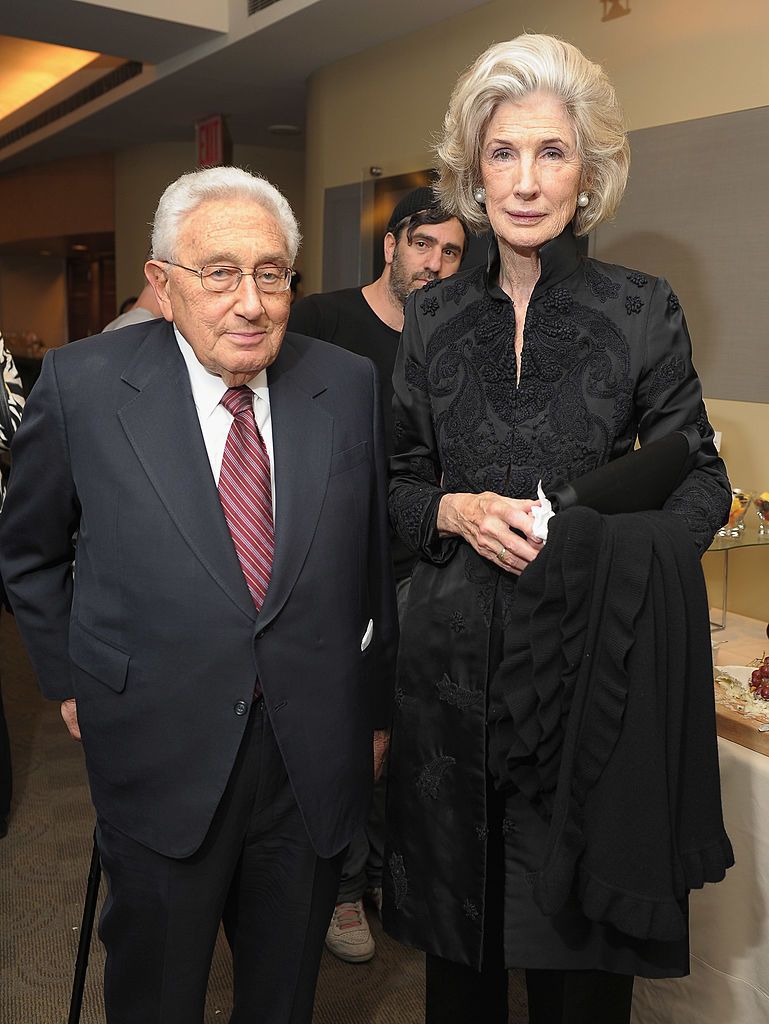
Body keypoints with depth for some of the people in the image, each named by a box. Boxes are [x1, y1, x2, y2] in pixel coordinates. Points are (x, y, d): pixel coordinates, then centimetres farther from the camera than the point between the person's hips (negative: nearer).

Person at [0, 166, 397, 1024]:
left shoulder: (349, 385, -4)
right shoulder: (81, 385, -10)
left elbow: (374, 560, 4)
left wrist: (375, 707, 8)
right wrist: (72, 681, 5)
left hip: (316, 756, 2)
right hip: (160, 754, -1)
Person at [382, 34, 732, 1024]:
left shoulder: (643, 309, -2)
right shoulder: (432, 315, 5)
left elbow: (700, 482, 3)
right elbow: (401, 485, 10)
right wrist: (458, 513, -11)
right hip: (451, 654, 2)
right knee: (456, 921, 15)